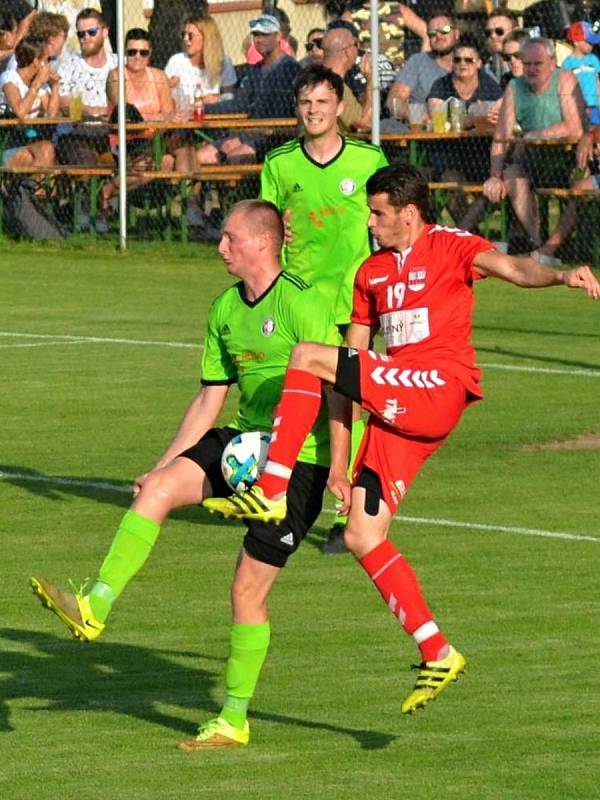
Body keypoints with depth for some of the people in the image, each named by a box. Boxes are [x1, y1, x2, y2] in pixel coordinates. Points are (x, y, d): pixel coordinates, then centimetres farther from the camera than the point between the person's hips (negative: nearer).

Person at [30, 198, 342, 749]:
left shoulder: (300, 305, -16)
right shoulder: (224, 310, 9)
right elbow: (209, 399, 16)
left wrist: (341, 468, -20)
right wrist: (164, 464, 12)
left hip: (299, 459, -7)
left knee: (248, 590, -3)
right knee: (157, 488, -19)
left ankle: (235, 718, 10)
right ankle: (95, 607, -25)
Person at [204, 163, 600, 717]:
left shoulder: (449, 246, 2)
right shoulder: (372, 272, 22)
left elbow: (510, 267, -19)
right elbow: (351, 374, 22)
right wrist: (338, 460, 20)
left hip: (438, 387, -8)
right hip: (394, 411, 8)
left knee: (308, 357, -18)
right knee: (362, 538, 1)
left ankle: (271, 493, -18)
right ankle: (438, 654, 5)